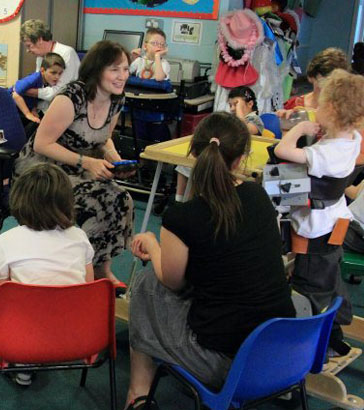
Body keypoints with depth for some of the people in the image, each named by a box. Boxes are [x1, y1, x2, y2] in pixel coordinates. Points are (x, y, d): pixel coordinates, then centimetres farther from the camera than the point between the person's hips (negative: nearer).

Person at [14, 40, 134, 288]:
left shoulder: (116, 101, -1)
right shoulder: (72, 98, -24)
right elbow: (41, 144, -20)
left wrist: (114, 158, -6)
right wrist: (86, 162, -27)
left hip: (77, 170, 7)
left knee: (119, 200, -15)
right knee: (91, 204, -27)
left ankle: (102, 269, 1)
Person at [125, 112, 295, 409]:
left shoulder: (181, 218, -19)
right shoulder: (259, 196, -1)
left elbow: (172, 282, -1)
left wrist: (151, 243, 18)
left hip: (224, 362, -5)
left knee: (146, 283, 16)